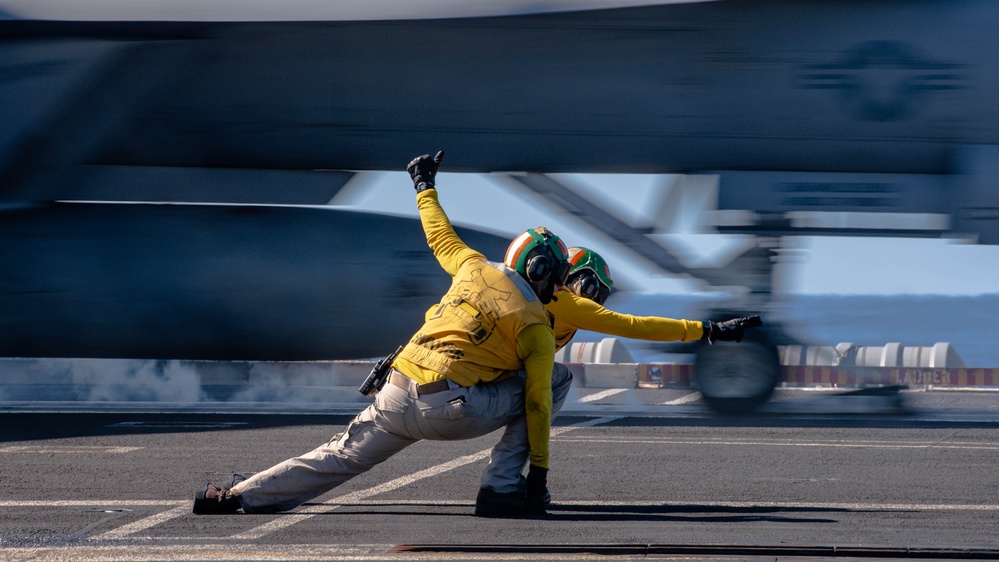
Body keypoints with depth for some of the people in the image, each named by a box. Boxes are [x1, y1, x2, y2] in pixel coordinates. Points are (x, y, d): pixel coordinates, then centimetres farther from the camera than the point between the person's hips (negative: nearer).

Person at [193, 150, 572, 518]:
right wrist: (538, 471, 3)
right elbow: (536, 403, -2)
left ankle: (236, 496, 12)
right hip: (448, 411, -5)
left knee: (340, 458, 18)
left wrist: (425, 187, 51)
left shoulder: (476, 267, 14)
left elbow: (440, 237, 32)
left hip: (395, 396, 5)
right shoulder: (537, 328, 0)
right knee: (557, 379, 8)